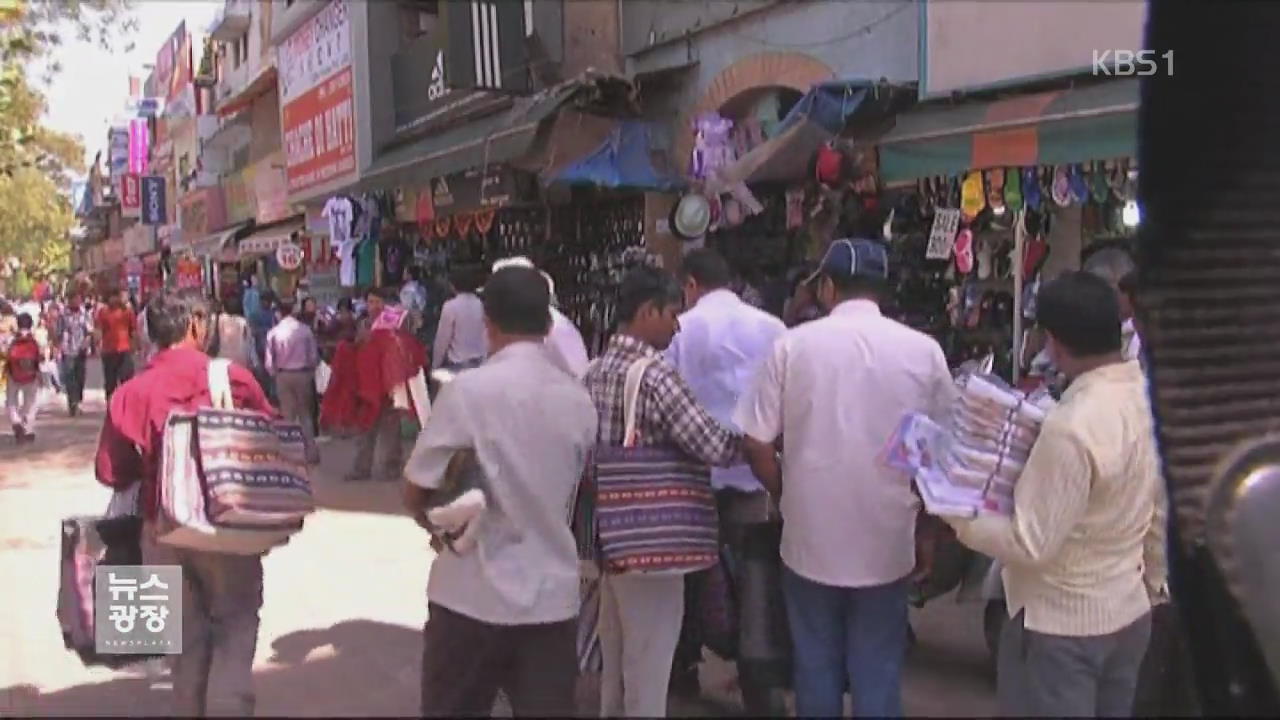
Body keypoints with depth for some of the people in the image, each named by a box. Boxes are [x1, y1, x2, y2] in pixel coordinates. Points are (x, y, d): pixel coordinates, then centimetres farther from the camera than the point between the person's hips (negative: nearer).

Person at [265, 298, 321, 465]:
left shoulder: (274, 332, -8)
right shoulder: (305, 330, -9)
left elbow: (269, 360, -5)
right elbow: (314, 356, -5)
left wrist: (274, 375, 12)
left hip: (283, 375, 0)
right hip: (303, 374, 0)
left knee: (288, 415, 9)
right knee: (305, 415, 13)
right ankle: (312, 452, 8)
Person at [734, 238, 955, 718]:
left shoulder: (793, 344, -7)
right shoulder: (923, 351, -4)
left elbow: (756, 442, -7)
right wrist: (927, 521, 18)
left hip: (810, 537, 0)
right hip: (886, 541, 1)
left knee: (815, 668, 15)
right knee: (878, 671, 12)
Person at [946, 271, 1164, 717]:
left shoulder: (1072, 426, -28)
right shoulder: (1153, 397, -3)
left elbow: (1030, 545, -25)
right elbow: (1161, 514, 9)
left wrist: (956, 516, -13)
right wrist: (1154, 580, 22)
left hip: (1061, 625, -8)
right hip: (1130, 613, 8)